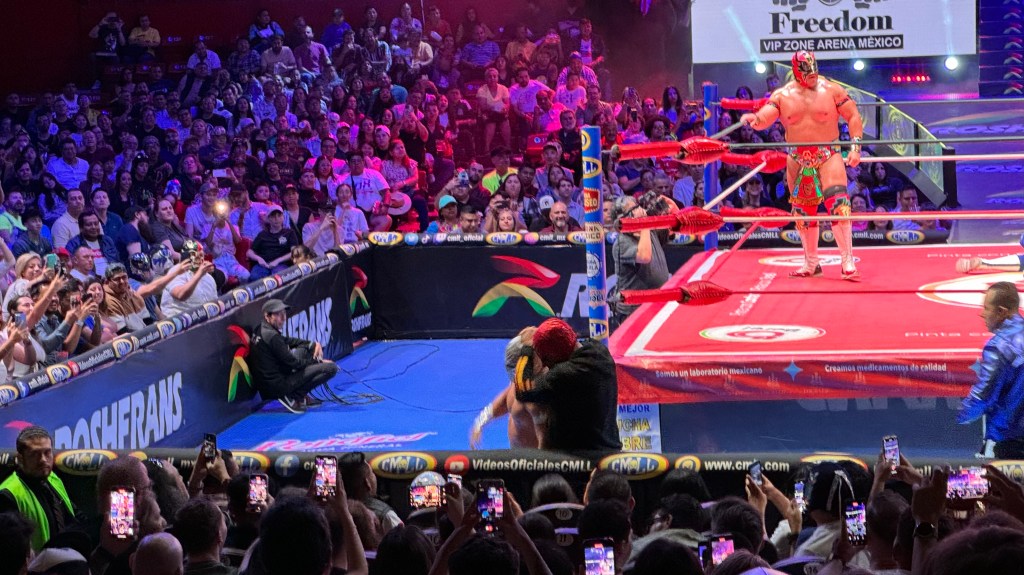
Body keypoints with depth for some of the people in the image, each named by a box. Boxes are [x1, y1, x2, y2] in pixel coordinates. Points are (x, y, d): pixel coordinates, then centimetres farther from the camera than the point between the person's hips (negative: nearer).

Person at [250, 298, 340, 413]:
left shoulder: (261, 330, 8)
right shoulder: (272, 336, -21)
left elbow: (288, 341, 21)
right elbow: (293, 363, -15)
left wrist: (314, 344, 7)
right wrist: (319, 362, -1)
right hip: (277, 387, -10)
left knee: (306, 348, 25)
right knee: (331, 367, -14)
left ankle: (301, 398, 17)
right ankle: (293, 397, -9)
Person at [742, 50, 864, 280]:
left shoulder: (832, 90, -2)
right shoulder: (782, 96, 2)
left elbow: (853, 116, 2)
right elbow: (764, 119, -7)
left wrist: (855, 146, -7)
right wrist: (754, 119, -31)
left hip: (828, 156, -3)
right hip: (798, 159, 3)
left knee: (838, 204, -18)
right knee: (803, 212, 11)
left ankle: (848, 261, -14)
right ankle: (811, 263, 25)